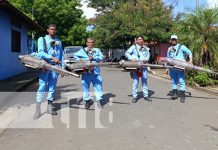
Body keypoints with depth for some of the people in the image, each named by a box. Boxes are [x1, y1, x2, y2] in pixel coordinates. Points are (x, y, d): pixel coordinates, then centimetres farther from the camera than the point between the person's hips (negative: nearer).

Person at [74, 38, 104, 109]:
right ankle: (87, 100, 17)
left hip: (95, 72, 0)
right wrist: (79, 59, -6)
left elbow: (101, 57, 1)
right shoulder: (82, 50, 14)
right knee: (85, 86, 2)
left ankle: (99, 101, 10)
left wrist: (94, 57, -12)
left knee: (98, 86, 1)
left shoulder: (97, 50, 14)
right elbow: (75, 55, 12)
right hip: (86, 72, 0)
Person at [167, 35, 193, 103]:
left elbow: (189, 52, 5)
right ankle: (175, 94, 18)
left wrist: (190, 59, -11)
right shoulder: (169, 49, 19)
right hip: (172, 68, 5)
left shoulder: (181, 47, 4)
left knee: (181, 81, -7)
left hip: (180, 68, -5)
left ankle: (182, 96, -4)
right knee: (173, 81, 9)